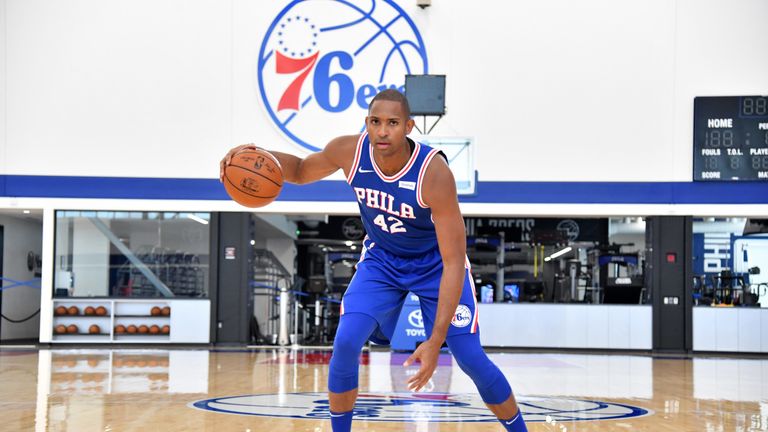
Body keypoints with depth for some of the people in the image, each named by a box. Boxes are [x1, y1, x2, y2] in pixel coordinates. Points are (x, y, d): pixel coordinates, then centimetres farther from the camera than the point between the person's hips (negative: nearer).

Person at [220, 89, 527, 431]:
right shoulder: (349, 151, -23)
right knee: (345, 343, -16)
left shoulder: (434, 172, -36)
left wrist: (436, 342, -39)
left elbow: (454, 261, -34)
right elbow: (301, 171, 1)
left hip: (437, 262, -3)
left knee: (471, 358, -10)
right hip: (381, 259, 3)